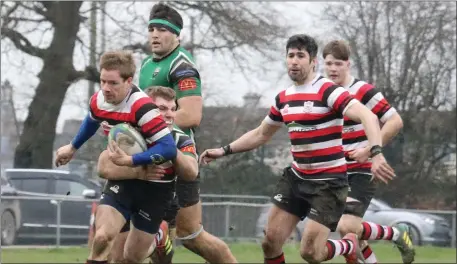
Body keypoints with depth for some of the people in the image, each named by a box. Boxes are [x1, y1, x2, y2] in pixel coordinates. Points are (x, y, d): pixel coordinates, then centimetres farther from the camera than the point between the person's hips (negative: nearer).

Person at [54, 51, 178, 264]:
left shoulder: (142, 107, -28)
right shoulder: (98, 101, -7)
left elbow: (169, 149, -33)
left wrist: (129, 161, -35)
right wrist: (72, 148, 35)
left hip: (154, 185, -4)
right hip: (122, 180, 4)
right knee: (101, 238, -20)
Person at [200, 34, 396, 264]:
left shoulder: (328, 91, -16)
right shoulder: (283, 98, 8)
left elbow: (368, 117, -29)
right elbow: (260, 135, 24)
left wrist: (376, 154, -44)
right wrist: (224, 151, 18)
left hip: (329, 182, -7)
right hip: (296, 177, 7)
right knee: (270, 242, 0)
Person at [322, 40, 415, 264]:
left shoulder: (364, 91, -14)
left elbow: (395, 121, -16)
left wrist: (369, 150, -20)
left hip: (361, 172, -7)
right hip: (338, 175, 7)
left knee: (346, 227, -19)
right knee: (349, 231, 5)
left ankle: (397, 234, 4)